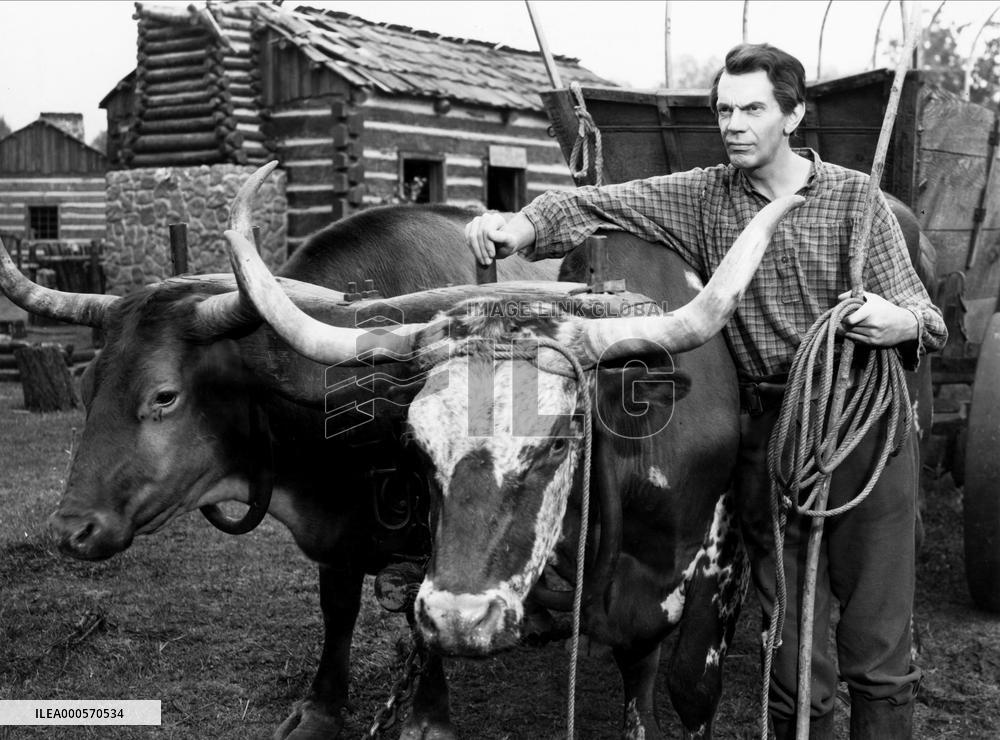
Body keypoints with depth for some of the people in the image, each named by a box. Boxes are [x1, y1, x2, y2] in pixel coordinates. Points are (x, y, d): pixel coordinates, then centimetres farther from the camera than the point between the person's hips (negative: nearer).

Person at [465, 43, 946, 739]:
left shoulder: (855, 197, 0)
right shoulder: (704, 196, 5)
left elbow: (920, 311, 2)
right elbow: (603, 204, -5)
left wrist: (903, 324, -23)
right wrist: (527, 224, -25)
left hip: (865, 426, -1)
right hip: (767, 435, 2)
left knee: (877, 649, 5)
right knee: (791, 650, 10)